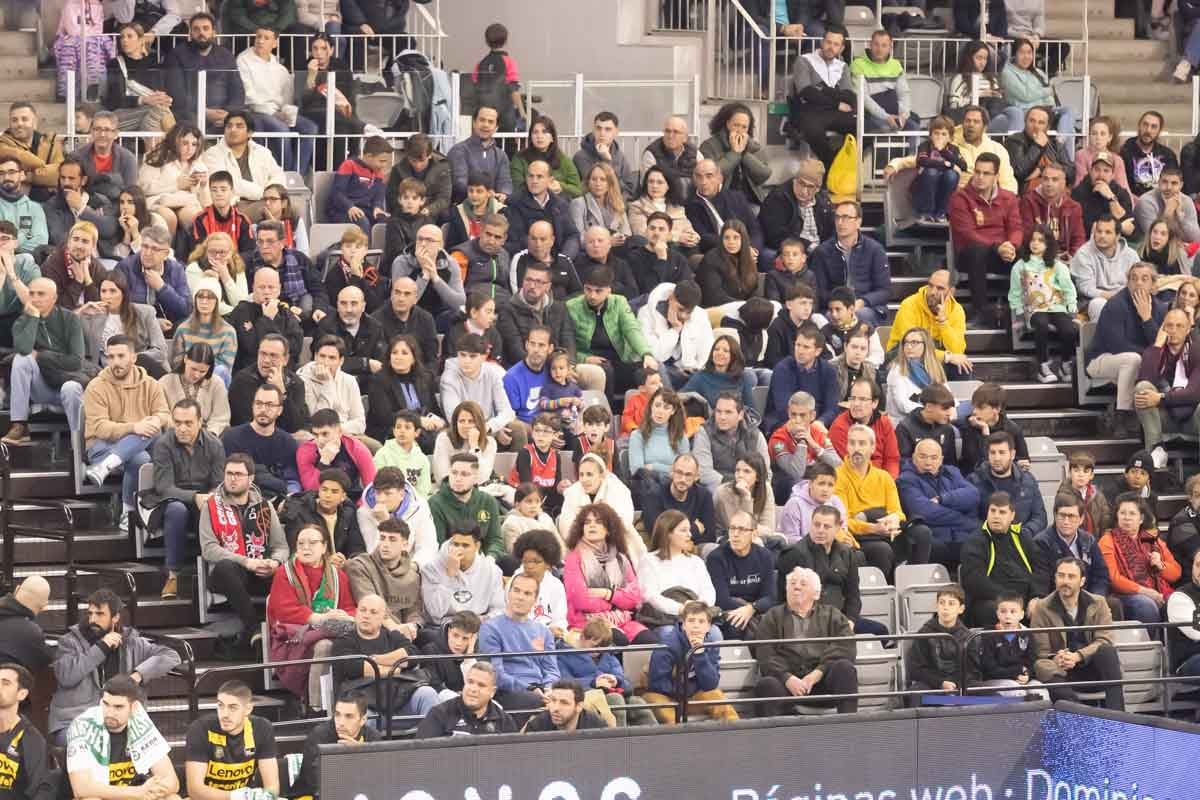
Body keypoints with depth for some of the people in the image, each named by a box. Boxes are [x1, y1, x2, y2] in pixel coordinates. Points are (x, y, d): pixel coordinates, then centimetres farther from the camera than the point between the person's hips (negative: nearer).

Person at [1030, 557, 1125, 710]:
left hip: (1093, 668, 2)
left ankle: (1115, 714, -35)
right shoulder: (1041, 609, 2)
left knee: (1107, 651, -30)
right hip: (1063, 673, -2)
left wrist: (1078, 656, -23)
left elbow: (1105, 640, -6)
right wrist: (1056, 661, -27)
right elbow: (1042, 652, -3)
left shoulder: (1098, 604, 7)